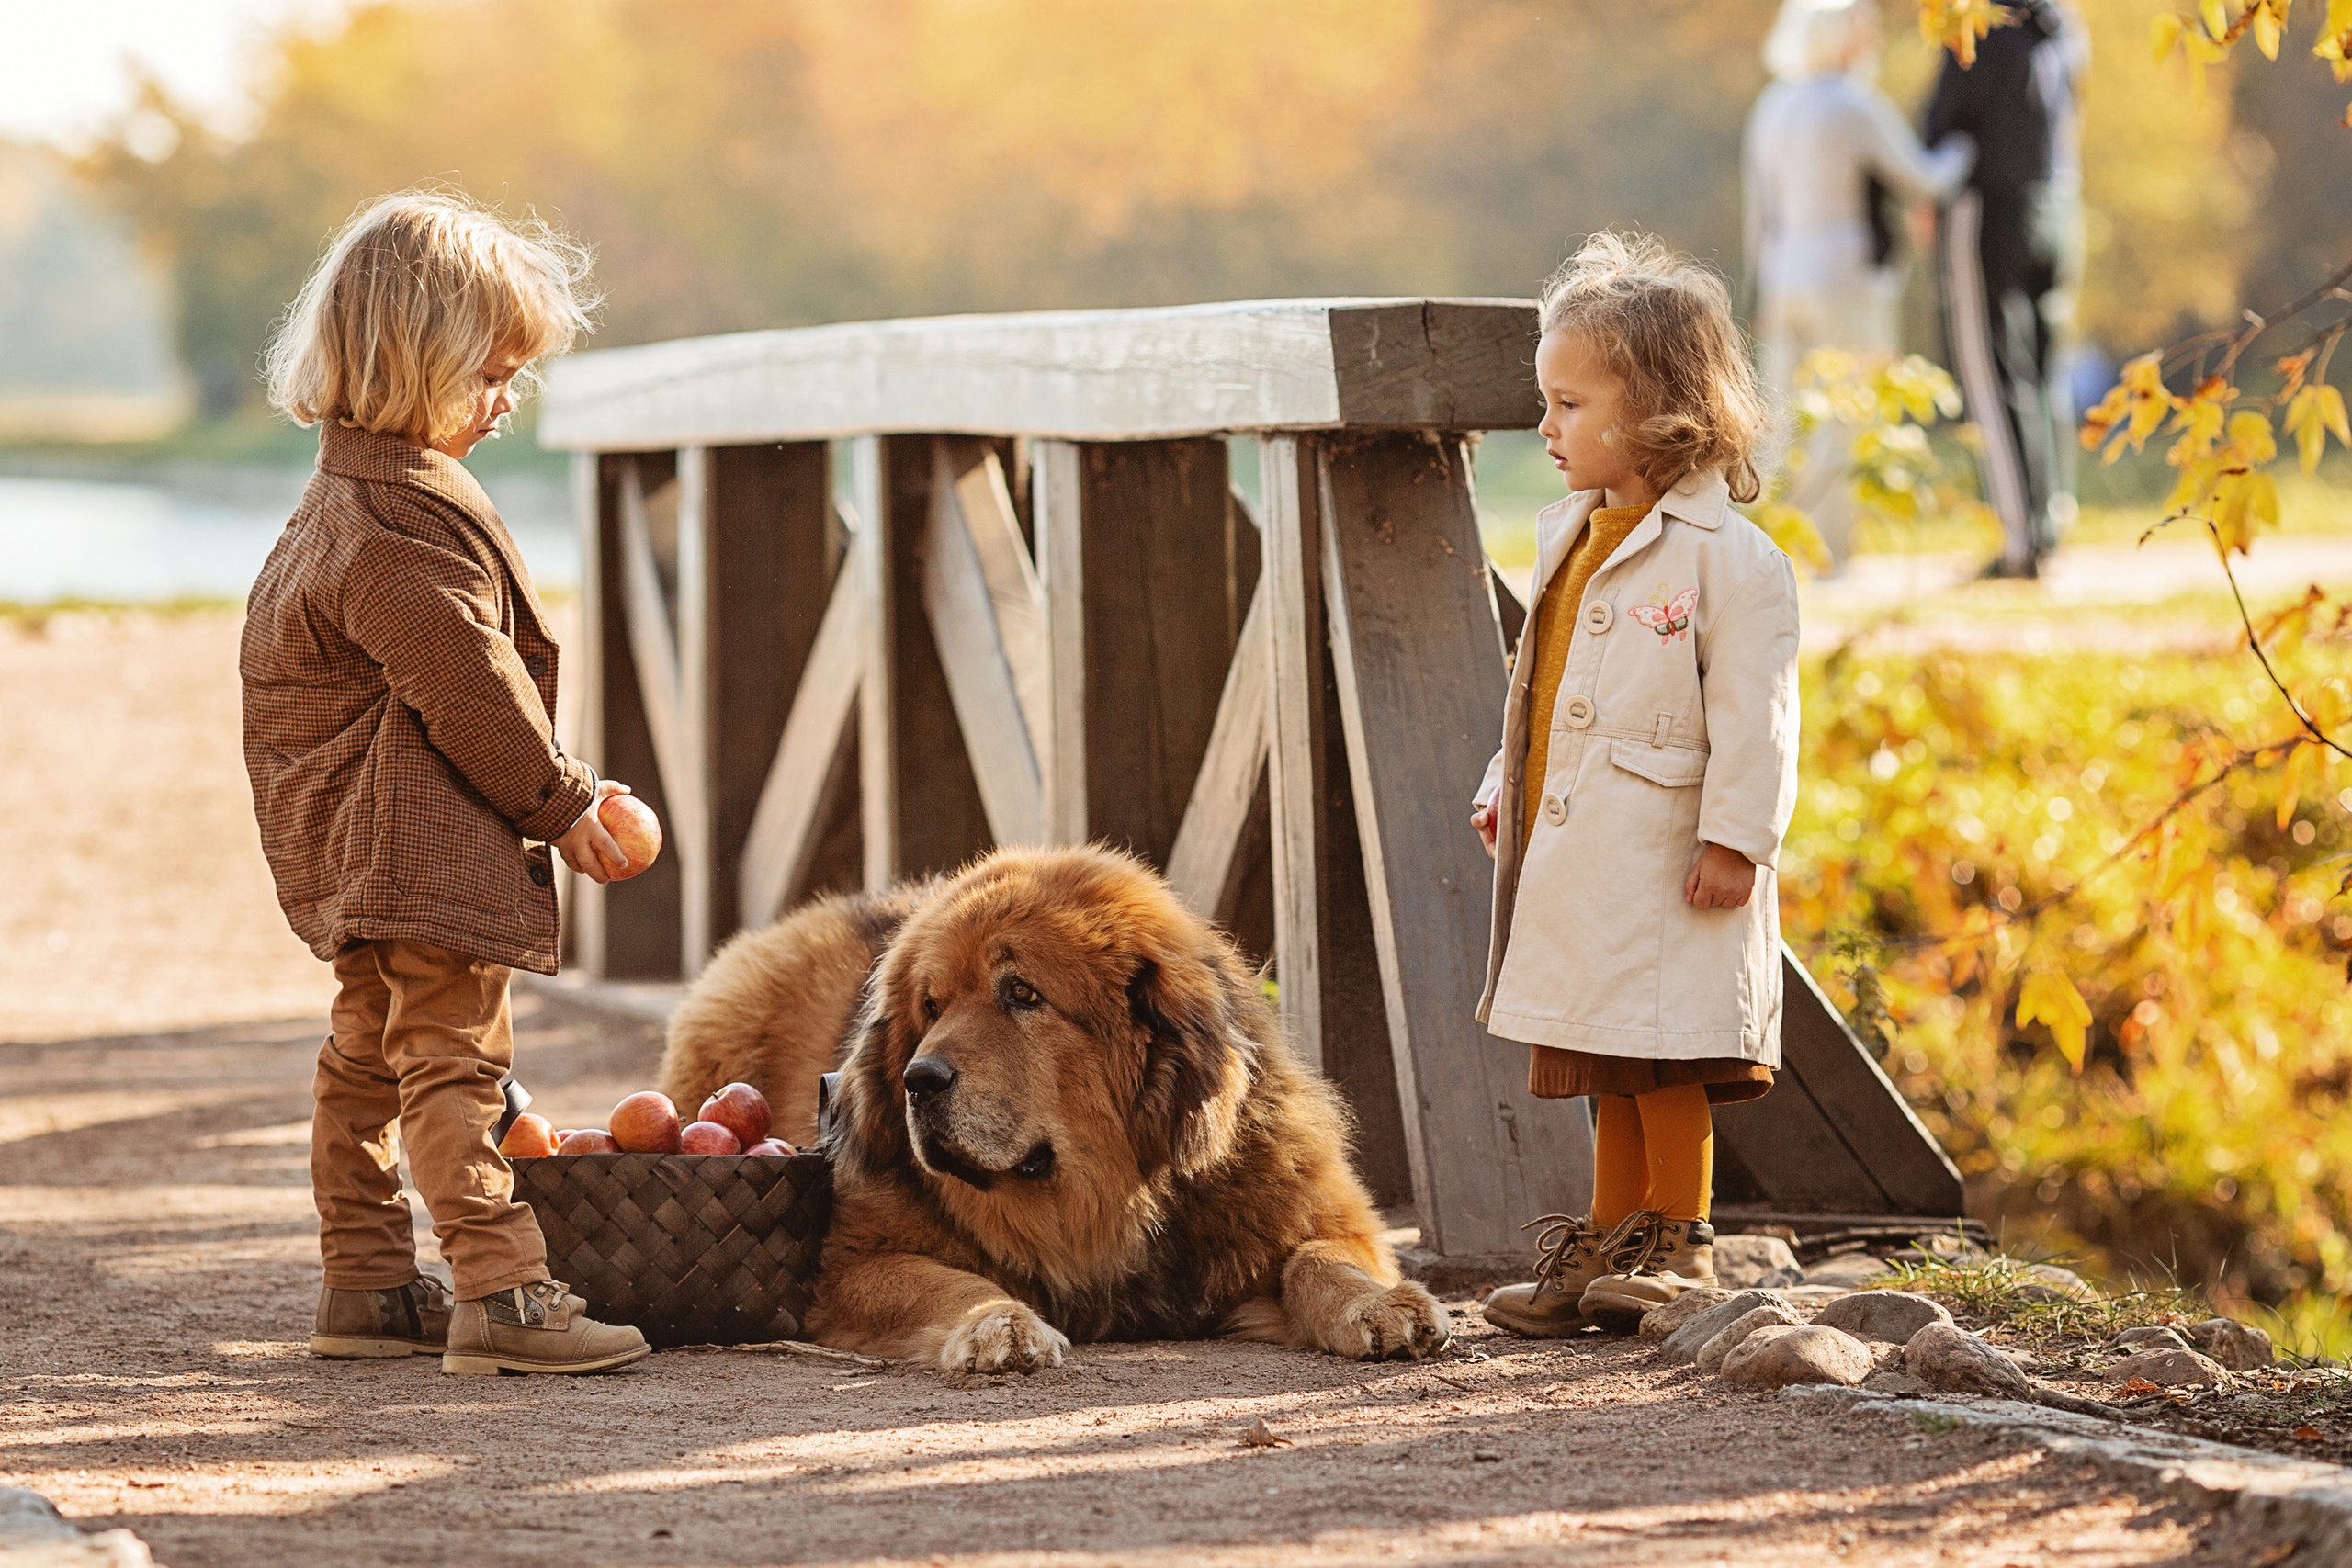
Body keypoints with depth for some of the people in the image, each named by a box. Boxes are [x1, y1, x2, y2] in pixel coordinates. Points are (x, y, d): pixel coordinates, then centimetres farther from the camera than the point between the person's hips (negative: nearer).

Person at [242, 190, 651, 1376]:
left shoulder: (350, 493, 16)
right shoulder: (402, 520, -21)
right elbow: (469, 688, -22)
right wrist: (563, 802, -13)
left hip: (356, 844, 12)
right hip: (422, 835, -12)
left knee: (371, 1052, 15)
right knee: (451, 1054, -13)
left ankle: (364, 1285, 23)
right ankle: (499, 1291, -16)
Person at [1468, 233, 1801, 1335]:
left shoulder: (1727, 556, -13)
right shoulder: (1568, 539, 13)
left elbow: (1752, 710, -15)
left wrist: (1733, 840, -18)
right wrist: (1505, 790, 15)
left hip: (1667, 861, -8)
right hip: (1571, 852, 8)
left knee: (1666, 1061, -1)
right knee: (1608, 1070, 14)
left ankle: (1677, 1242, 9)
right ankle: (1608, 1239, 20)